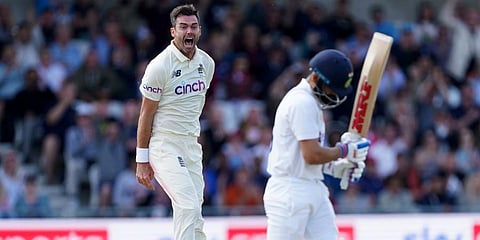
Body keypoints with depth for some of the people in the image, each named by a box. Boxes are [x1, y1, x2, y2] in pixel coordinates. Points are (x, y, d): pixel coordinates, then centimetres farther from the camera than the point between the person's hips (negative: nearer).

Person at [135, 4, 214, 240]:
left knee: (193, 215, 6)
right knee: (189, 207, -19)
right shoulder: (160, 66, -14)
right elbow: (146, 114, -9)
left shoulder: (206, 63, 6)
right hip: (164, 146, -7)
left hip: (191, 146, 7)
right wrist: (142, 161, -8)